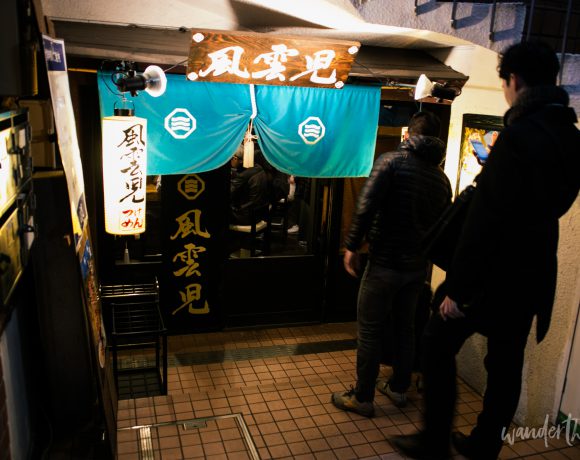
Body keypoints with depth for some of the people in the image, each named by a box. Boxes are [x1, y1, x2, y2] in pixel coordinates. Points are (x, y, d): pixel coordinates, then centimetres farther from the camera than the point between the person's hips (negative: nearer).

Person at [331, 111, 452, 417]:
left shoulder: (391, 160, -10)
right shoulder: (442, 178, 7)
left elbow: (366, 207, -21)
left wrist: (352, 246, -13)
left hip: (385, 263, -6)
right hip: (418, 266, 6)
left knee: (370, 331, 5)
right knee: (405, 326, 20)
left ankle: (362, 398, 16)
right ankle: (398, 388, 34)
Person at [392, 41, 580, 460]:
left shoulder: (522, 133, -21)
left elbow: (487, 218, -24)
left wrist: (458, 287, -19)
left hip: (497, 275, -8)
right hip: (532, 276, 8)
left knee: (438, 344, 8)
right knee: (506, 362, 17)